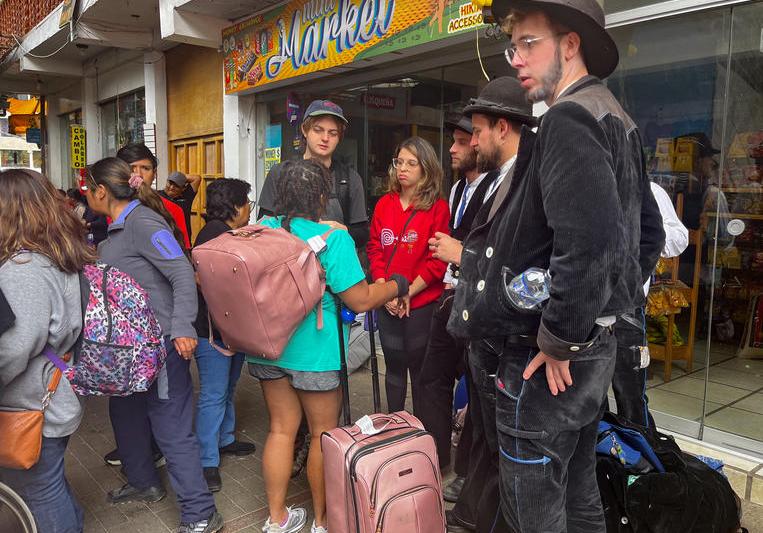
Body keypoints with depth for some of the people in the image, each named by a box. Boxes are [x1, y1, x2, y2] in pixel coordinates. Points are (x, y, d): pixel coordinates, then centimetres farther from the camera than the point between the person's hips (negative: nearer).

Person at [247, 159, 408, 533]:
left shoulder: (262, 230, -1)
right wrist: (397, 285, -3)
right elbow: (359, 300, -19)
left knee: (282, 428, 17)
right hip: (313, 352, -5)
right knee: (324, 433, 12)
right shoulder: (333, 239, -18)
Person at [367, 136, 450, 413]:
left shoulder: (438, 207, -7)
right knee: (394, 366, 15)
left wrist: (407, 292, -12)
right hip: (387, 304, 4)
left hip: (422, 303, -4)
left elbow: (437, 260, -10)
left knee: (419, 368, 9)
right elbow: (374, 249, 5)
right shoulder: (384, 204, 5)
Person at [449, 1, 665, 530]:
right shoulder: (615, 120, 14)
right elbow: (649, 232, 20)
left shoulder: (569, 118, -17)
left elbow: (588, 242, -30)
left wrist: (557, 342, -19)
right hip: (595, 345, 10)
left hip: (548, 359, -10)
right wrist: (615, 302, 18)